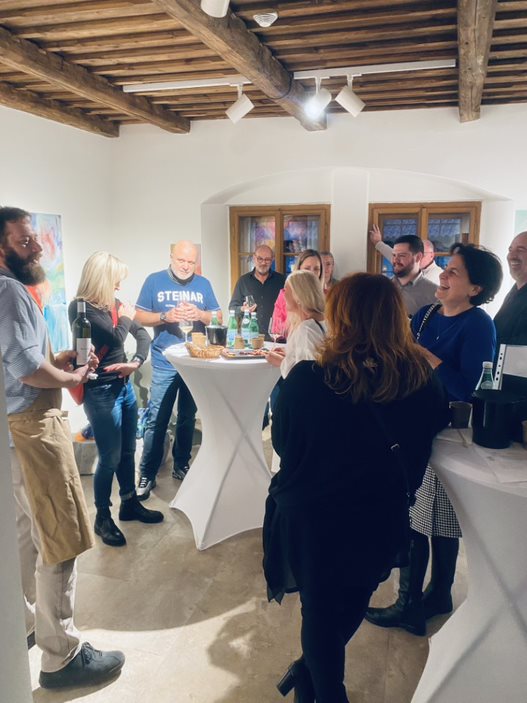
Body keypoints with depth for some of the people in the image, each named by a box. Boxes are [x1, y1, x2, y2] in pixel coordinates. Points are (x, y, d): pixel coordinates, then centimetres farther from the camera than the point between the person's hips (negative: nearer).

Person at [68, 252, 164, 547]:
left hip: (124, 386, 7)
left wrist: (135, 362, -11)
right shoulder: (81, 307, -15)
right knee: (110, 457, 2)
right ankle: (103, 518, 21)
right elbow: (115, 338, -22)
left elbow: (143, 335, 6)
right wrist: (125, 317, -4)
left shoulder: (114, 304, 6)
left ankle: (130, 503, 36)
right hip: (100, 391, -7)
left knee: (128, 451, 18)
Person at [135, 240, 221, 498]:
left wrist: (200, 314, -14)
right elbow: (140, 316, -1)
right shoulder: (154, 281, 0)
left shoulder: (203, 284, 7)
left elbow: (218, 317, 6)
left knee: (188, 417, 13)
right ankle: (147, 475, 8)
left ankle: (181, 466, 28)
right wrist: (165, 316, -18)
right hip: (165, 364, -3)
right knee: (157, 420, -3)